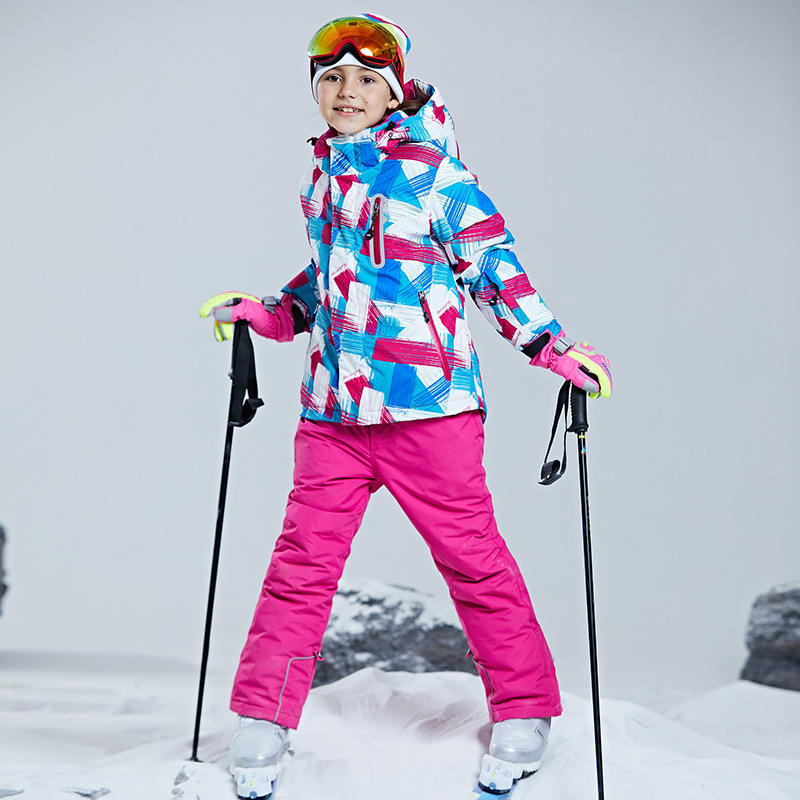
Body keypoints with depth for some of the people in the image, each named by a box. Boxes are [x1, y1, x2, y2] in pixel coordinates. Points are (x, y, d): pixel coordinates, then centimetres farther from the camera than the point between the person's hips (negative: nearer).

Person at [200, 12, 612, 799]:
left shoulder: (432, 167, -1)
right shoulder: (323, 173, 18)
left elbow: (490, 263, -1)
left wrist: (552, 345, -7)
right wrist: (262, 312, 19)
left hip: (425, 396, -5)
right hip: (332, 405, 5)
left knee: (469, 552, 3)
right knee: (303, 556, 6)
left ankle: (523, 712, 22)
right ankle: (262, 719, 21)